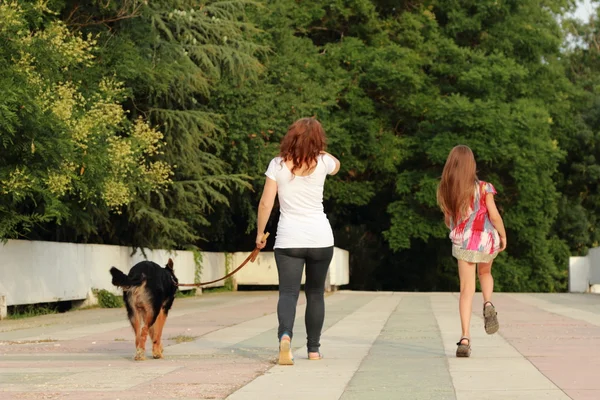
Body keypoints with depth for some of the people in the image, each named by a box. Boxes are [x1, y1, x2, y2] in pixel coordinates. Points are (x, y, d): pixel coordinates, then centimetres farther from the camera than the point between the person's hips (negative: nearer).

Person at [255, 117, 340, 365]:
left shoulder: (278, 164, -3)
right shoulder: (322, 162, 0)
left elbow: (266, 203, -4)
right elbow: (336, 166, 26)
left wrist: (260, 233, 6)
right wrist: (316, 148, 19)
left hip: (288, 240, -1)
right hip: (320, 238, 1)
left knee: (288, 292, -5)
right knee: (315, 293, 15)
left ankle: (285, 335, -33)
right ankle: (313, 348, 20)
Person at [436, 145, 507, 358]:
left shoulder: (445, 190, -1)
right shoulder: (483, 188, -10)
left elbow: (448, 220, 9)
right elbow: (494, 215, -12)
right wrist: (503, 236, 4)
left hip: (462, 243, 1)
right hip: (485, 239, -1)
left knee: (467, 290, 3)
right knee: (485, 273, 29)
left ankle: (465, 338, -10)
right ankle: (488, 304, 0)